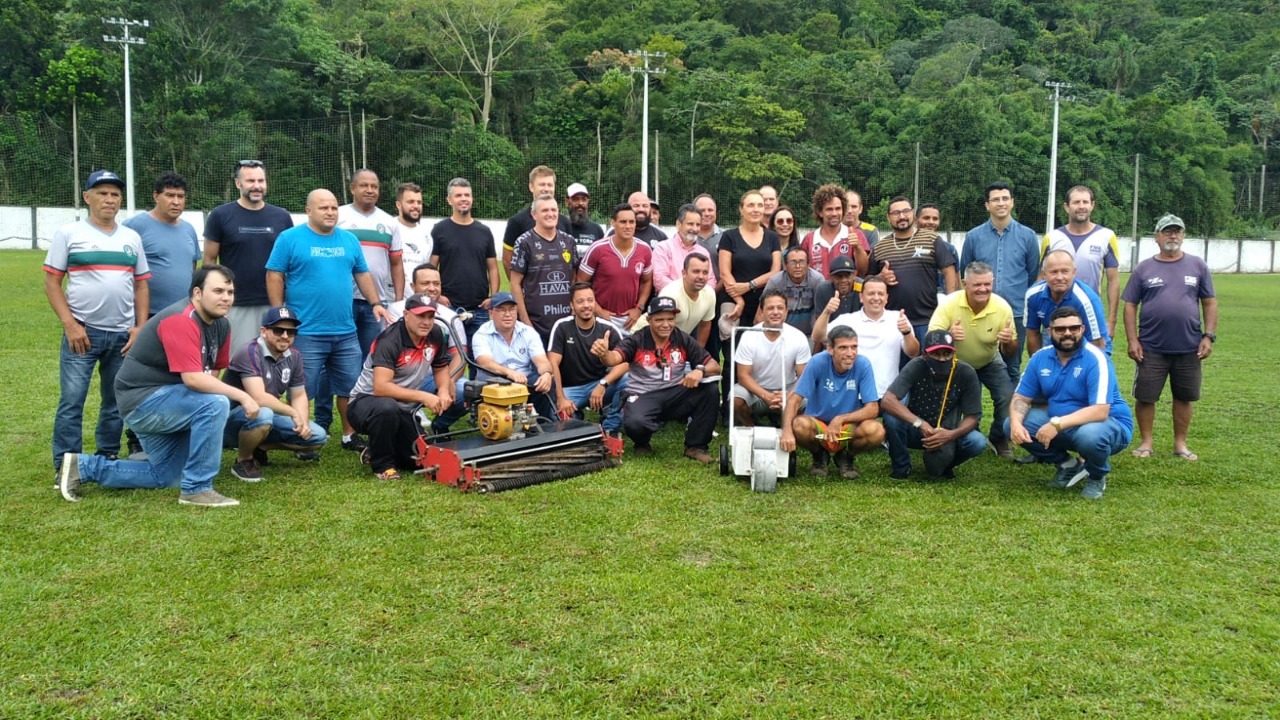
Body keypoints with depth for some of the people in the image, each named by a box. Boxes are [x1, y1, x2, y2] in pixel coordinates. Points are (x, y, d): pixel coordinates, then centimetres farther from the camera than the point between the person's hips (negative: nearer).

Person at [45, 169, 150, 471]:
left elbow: (141, 285, 12)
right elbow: (52, 282, -2)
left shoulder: (131, 238, 11)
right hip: (82, 332, -4)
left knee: (117, 402, 10)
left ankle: (107, 460, 23)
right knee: (72, 401, -5)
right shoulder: (68, 233, 0)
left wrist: (140, 328, 2)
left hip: (123, 334, 4)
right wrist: (69, 325, -11)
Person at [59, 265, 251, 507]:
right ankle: (197, 489, -20)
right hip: (142, 400, -10)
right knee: (215, 404, -31)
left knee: (166, 478, 21)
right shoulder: (180, 320, -26)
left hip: (164, 400, 10)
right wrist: (242, 396, -30)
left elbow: (213, 370, 9)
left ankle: (84, 467, 28)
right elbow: (193, 379, -34)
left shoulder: (221, 324, 1)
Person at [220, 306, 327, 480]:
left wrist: (304, 422, -13)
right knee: (262, 413, -40)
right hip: (231, 420, -7)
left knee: (318, 436, -4)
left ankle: (258, 447, 11)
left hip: (266, 417, 7)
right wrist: (293, 413, -22)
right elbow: (259, 398, -33)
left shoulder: (293, 357, -1)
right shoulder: (249, 353, -24)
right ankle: (243, 461, -11)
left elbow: (299, 395, 6)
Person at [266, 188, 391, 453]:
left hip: (346, 332, 5)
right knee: (303, 390, 1)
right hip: (305, 333, -5)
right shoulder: (290, 238, -2)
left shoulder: (349, 240, 12)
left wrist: (375, 303, 7)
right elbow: (274, 276, -3)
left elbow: (362, 274, 19)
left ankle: (350, 435, 23)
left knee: (349, 386, 11)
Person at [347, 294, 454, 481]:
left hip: (403, 409, 7)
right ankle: (382, 464, -15)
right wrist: (423, 397, -34)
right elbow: (380, 387, -34)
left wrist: (444, 391, -9)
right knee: (387, 408, -41)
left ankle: (373, 452, 25)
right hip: (366, 401, -7)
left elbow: (441, 367, 12)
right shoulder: (390, 340, -24)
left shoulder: (435, 334, -4)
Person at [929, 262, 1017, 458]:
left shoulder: (1002, 307, -24)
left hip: (989, 363, 1)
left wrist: (1009, 342, -40)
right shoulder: (950, 303, -28)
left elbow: (1009, 351, -15)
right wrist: (948, 335, -53)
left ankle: (999, 439, 14)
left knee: (1007, 397, -13)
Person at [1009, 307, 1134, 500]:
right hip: (1058, 422, 6)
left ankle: (1097, 476, -3)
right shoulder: (1040, 358, -4)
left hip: (1109, 424, -6)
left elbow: (1100, 412, -32)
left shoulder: (1095, 359, -23)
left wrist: (1057, 425, -39)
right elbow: (1021, 397, -1)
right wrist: (1016, 422, -23)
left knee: (1089, 435, -41)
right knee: (1011, 425, -11)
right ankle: (1069, 465, 7)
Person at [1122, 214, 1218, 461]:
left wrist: (1209, 336, -2)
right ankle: (1147, 442, 16)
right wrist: (1132, 341, -6)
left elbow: (1210, 303, 7)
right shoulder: (1144, 269, 3)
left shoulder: (1197, 266, 6)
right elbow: (1130, 305, 2)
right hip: (1151, 348, -1)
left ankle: (1180, 444, 22)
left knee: (1184, 397, 9)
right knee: (1145, 397, 2)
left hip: (1189, 348, 1)